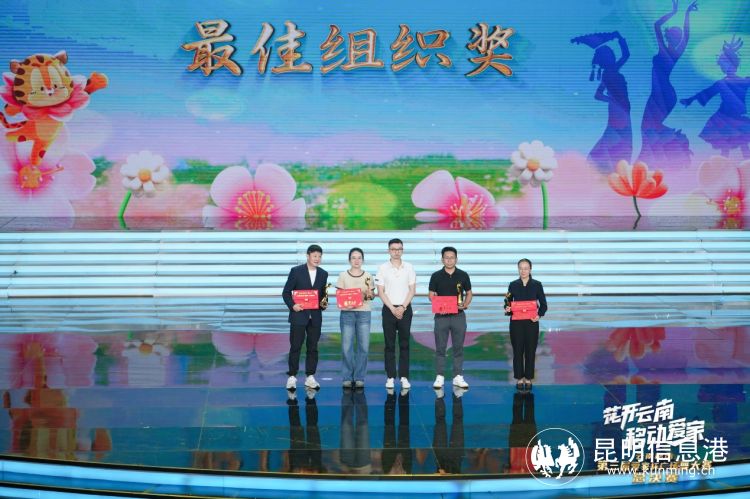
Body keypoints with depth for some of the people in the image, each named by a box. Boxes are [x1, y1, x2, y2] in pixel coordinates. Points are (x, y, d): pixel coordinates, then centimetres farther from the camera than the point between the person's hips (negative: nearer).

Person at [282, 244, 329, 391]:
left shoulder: (323, 274, 8)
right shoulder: (296, 271, -3)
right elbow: (286, 292, -2)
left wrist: (324, 304, -4)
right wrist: (292, 305, -16)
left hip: (315, 316, 4)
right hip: (298, 315, -3)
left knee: (313, 347, 6)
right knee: (295, 347, -1)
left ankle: (310, 377, 14)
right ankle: (292, 377, 6)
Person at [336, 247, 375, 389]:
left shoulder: (367, 276, 8)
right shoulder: (343, 275, 5)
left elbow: (372, 296, 9)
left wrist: (369, 294, -13)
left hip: (364, 313, 1)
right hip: (347, 313, -1)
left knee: (363, 347, -1)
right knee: (346, 347, -3)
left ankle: (359, 377, 9)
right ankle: (347, 377, 8)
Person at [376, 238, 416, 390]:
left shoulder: (409, 268, 4)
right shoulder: (383, 268, 1)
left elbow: (412, 290, 2)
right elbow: (381, 292, -2)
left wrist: (403, 307, -9)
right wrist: (392, 308, -10)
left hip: (405, 309, 1)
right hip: (389, 309, -1)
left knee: (404, 344, 3)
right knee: (390, 344, 1)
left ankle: (404, 377, 6)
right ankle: (390, 377, 5)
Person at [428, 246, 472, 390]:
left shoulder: (463, 275, 4)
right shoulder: (436, 276, 2)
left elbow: (469, 293, 11)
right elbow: (431, 295, 5)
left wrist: (465, 305, -8)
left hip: (458, 315, 1)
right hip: (441, 316, -1)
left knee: (458, 347, 4)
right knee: (440, 348, 2)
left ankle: (458, 376, 11)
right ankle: (440, 377, 8)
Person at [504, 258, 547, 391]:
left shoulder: (537, 285, 2)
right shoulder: (513, 285, 5)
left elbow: (543, 304, 4)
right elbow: (508, 302, 10)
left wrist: (539, 314, -12)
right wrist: (507, 308, -12)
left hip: (532, 322, -1)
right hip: (516, 323, 1)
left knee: (530, 351, 3)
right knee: (518, 351, 3)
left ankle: (528, 378, 14)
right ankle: (519, 378, 13)